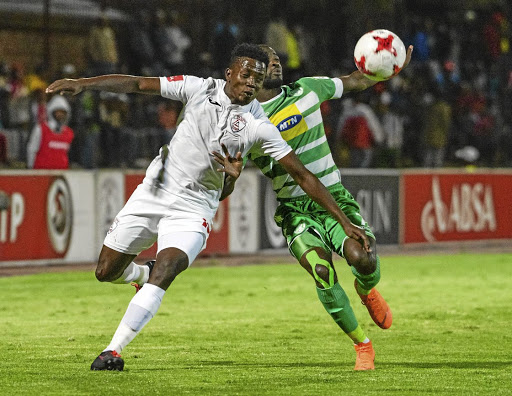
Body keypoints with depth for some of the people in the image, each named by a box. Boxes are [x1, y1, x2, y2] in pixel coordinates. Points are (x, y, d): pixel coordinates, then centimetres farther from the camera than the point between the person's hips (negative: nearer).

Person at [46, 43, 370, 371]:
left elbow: (303, 176, -9)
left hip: (193, 208, -3)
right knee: (106, 272, 8)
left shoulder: (259, 127, -11)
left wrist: (344, 221, -10)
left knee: (166, 271, -26)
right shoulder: (200, 89, -7)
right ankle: (146, 273, 43)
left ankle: (113, 351, -20)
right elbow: (137, 84, -3)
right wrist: (82, 84, -12)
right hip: (153, 192, 3)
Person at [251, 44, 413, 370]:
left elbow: (357, 81, 19)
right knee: (322, 272, -25)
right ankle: (363, 346, -6)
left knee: (363, 258, -26)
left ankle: (366, 291, 14)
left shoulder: (306, 90, 6)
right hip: (295, 208, -1)